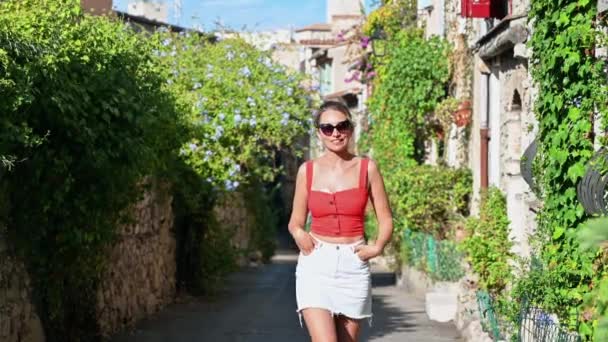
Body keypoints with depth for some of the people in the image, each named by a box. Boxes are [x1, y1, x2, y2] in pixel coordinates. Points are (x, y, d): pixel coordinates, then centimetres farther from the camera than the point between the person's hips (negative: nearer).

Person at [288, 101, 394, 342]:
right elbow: (295, 222, 12)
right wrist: (299, 235, -9)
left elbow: (386, 219, 7)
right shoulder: (307, 170, 5)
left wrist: (378, 247, -10)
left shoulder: (367, 168, 3)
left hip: (353, 266, 1)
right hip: (315, 266, -1)